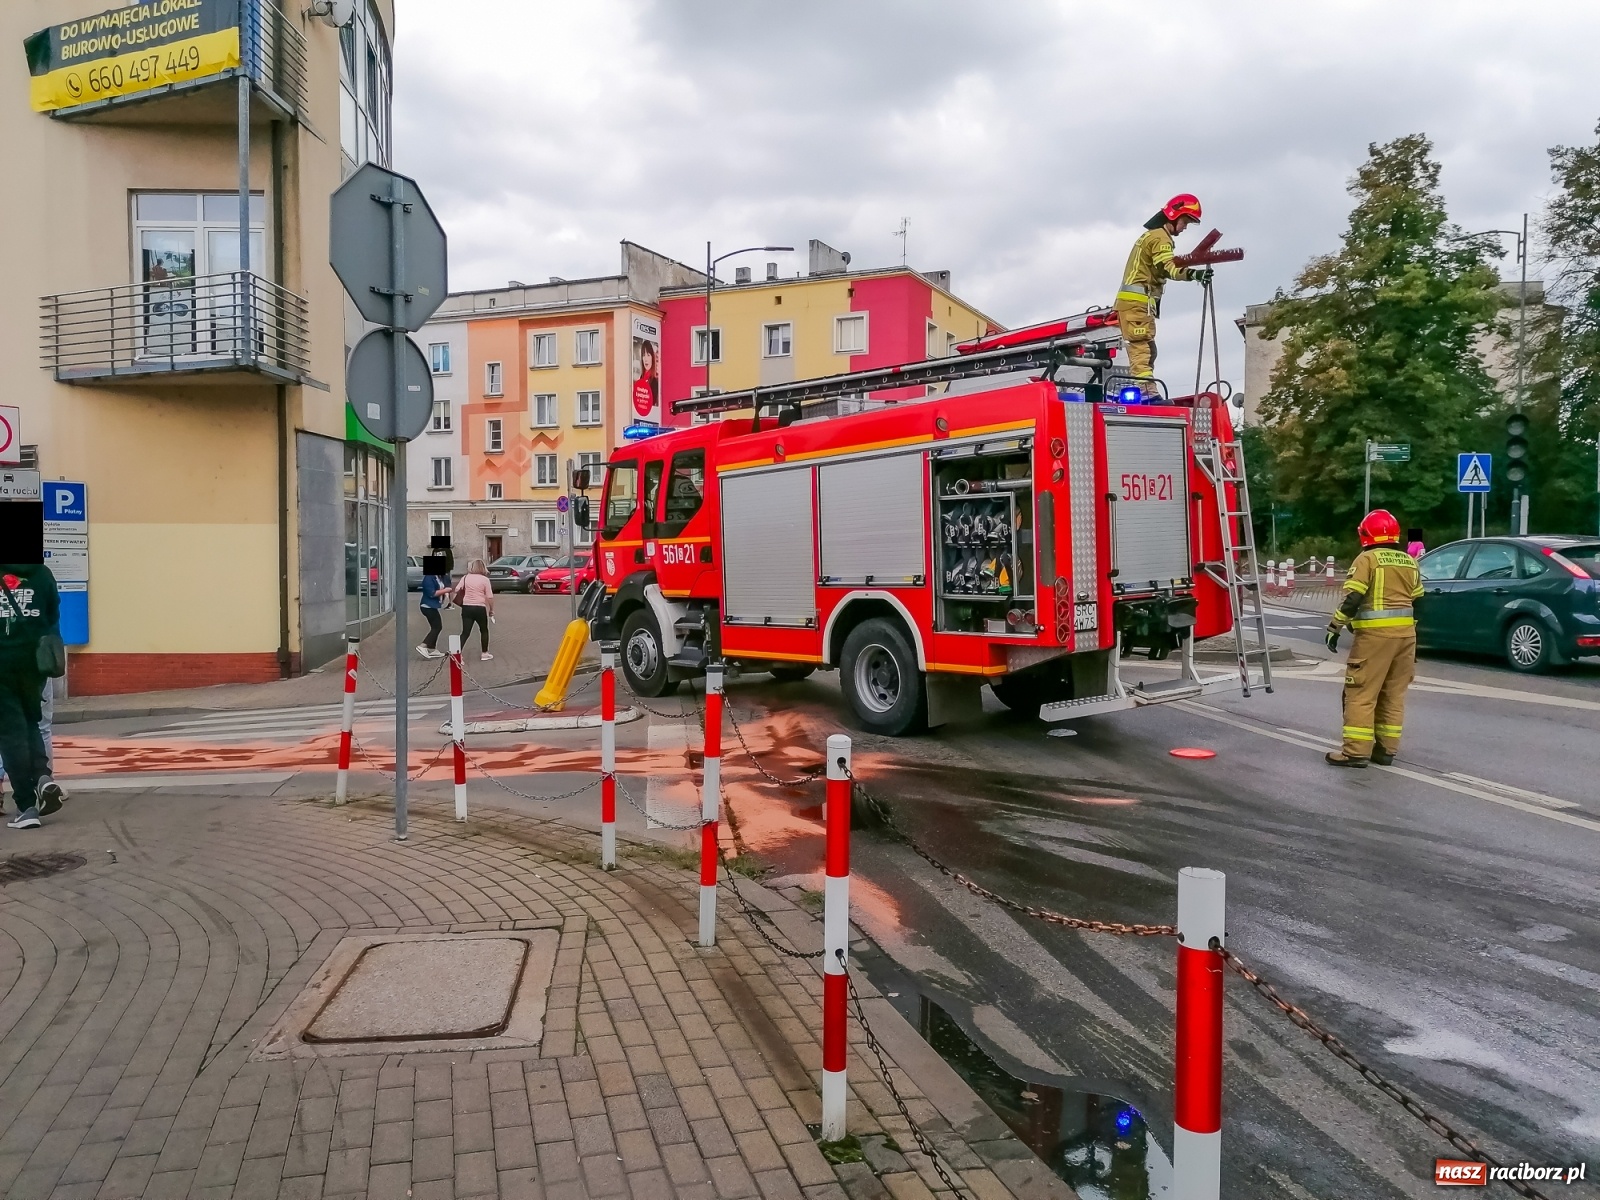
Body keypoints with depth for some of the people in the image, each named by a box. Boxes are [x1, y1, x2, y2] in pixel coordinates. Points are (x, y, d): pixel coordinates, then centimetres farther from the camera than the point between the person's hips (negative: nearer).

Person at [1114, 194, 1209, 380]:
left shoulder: (1150, 235, 26)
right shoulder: (1160, 237, -8)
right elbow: (1166, 267, -25)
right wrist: (1193, 273, -39)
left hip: (1131, 299, 10)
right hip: (1138, 300, -10)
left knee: (1144, 350, 11)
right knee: (1143, 350, -19)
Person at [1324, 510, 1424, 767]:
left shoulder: (1368, 558, -7)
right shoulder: (1409, 562, 14)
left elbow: (1352, 599, -14)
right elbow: (1416, 601, 18)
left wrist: (1335, 628, -10)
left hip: (1375, 632, -7)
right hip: (1406, 632, 7)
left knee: (1362, 692, -4)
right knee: (1393, 693, 12)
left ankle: (1356, 751, -6)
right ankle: (1385, 748, 15)